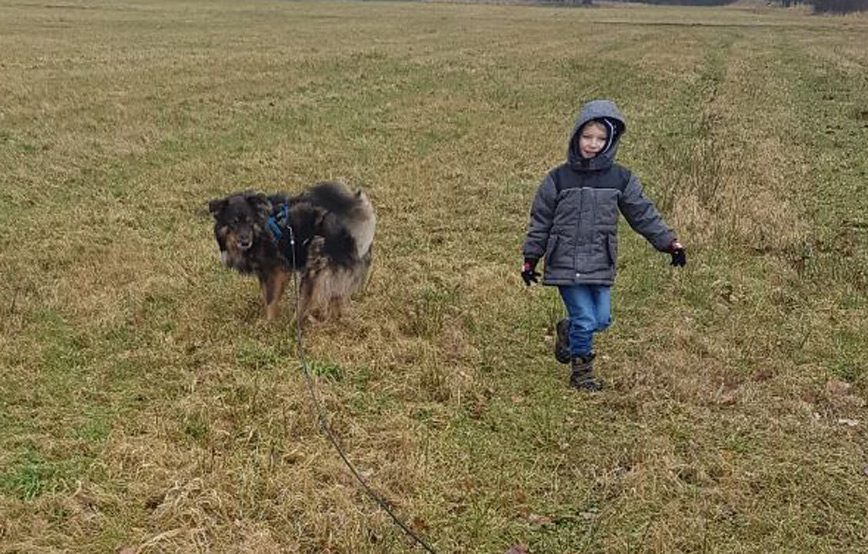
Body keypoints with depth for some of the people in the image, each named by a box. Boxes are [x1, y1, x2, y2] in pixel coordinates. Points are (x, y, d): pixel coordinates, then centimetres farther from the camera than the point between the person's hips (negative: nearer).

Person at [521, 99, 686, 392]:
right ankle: (581, 371, 16)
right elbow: (540, 221, 3)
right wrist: (530, 259, 5)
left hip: (601, 266, 3)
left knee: (602, 320, 5)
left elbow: (643, 213, 9)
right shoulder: (558, 178, -2)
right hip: (566, 265, -3)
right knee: (585, 319, -4)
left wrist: (669, 242, 4)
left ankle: (569, 329, 36)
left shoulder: (621, 178, 3)